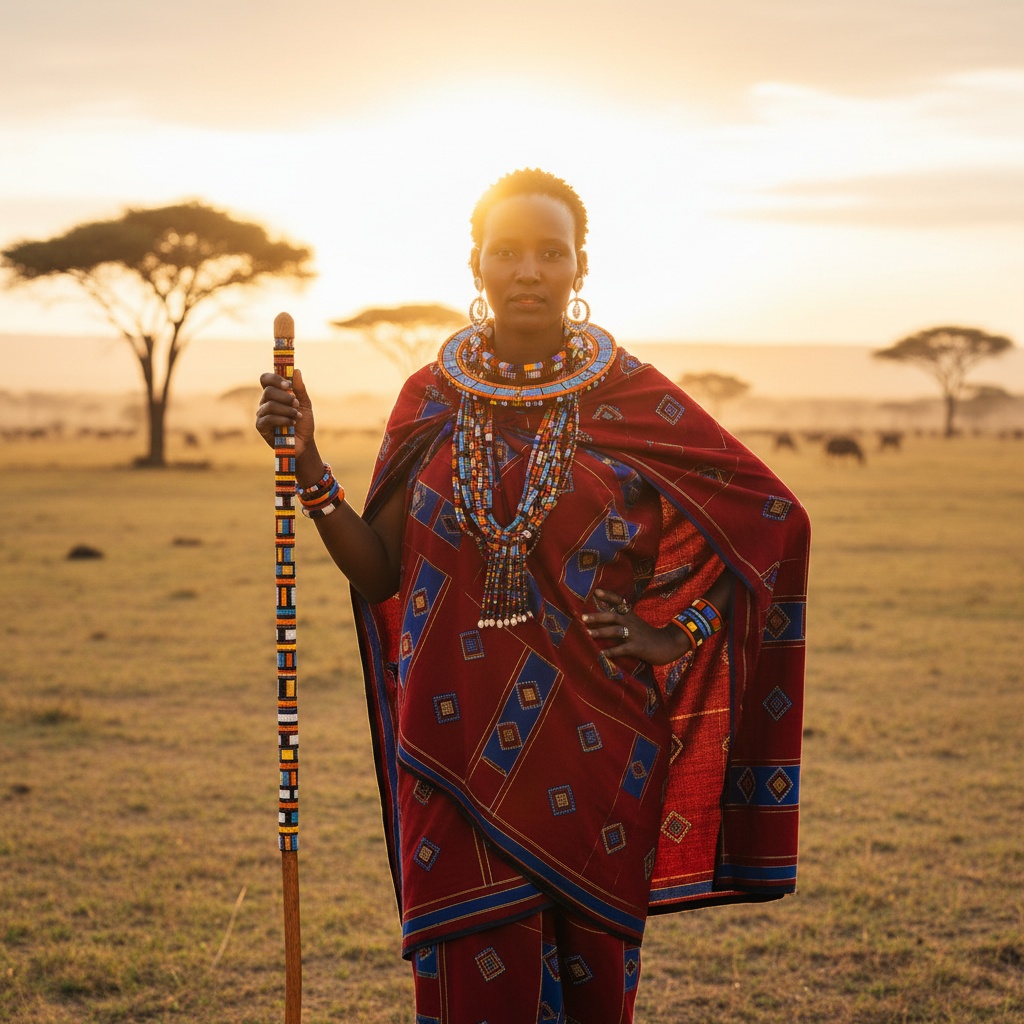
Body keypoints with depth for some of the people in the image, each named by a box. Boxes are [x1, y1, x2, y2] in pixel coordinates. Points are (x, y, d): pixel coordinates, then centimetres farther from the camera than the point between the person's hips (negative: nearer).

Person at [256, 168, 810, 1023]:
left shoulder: (634, 400, -1)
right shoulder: (432, 400, 5)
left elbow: (768, 518, 4)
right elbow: (379, 573, 7)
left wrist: (674, 636, -4)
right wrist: (309, 467, -5)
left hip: (591, 749, -1)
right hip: (460, 746, 1)